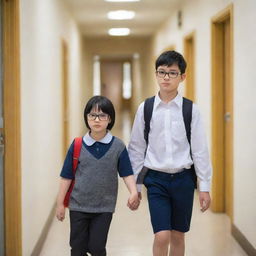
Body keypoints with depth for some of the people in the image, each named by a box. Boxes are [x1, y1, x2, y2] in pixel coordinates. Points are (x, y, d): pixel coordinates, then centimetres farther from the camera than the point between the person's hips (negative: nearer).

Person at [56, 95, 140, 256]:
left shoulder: (118, 146, -5)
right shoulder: (77, 145, -3)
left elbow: (127, 174, -4)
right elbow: (67, 176, 1)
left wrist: (134, 192, -22)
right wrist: (60, 203, 2)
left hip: (104, 208, -1)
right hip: (78, 206, 1)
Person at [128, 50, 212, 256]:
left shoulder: (191, 109, -3)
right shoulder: (145, 108, -1)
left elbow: (200, 149, 0)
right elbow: (137, 148, 4)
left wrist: (205, 187, -1)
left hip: (183, 178, 1)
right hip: (156, 178, -1)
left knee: (178, 236, 11)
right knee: (162, 236, -11)